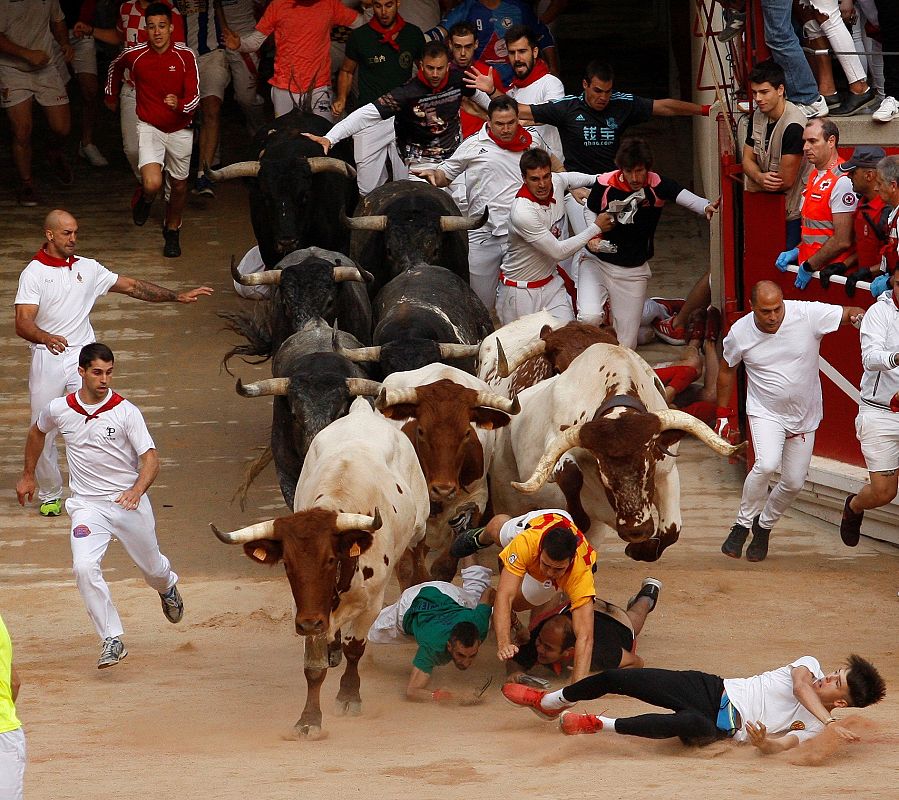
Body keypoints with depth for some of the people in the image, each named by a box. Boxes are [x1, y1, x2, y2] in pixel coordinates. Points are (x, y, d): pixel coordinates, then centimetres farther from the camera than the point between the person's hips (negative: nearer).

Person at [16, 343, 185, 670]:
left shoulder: (126, 412, -13)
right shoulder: (59, 410, -4)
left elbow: (151, 458, -17)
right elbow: (37, 433, 20)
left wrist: (137, 490, -36)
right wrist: (28, 476, 26)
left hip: (130, 502, -1)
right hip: (87, 506, 1)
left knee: (152, 567, 17)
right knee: (84, 567, -23)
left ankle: (168, 587, 56)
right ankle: (112, 640, -15)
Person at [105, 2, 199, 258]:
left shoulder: (185, 56, -13)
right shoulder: (134, 55, -10)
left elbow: (194, 98, -15)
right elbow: (115, 67, 15)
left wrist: (180, 104, -37)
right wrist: (111, 96, 27)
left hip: (180, 130, 1)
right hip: (149, 128, -1)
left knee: (179, 185, 15)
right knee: (152, 184, -20)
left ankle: (172, 230, 41)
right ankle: (145, 199, 18)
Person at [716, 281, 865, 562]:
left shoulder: (808, 314, -19)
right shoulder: (740, 333, -13)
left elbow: (851, 313, -15)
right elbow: (726, 369, 5)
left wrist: (861, 318, -40)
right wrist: (724, 413, 8)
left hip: (804, 416, 2)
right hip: (765, 412, -2)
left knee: (794, 483, 6)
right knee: (767, 464, -27)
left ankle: (763, 528, 32)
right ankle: (743, 525, -8)